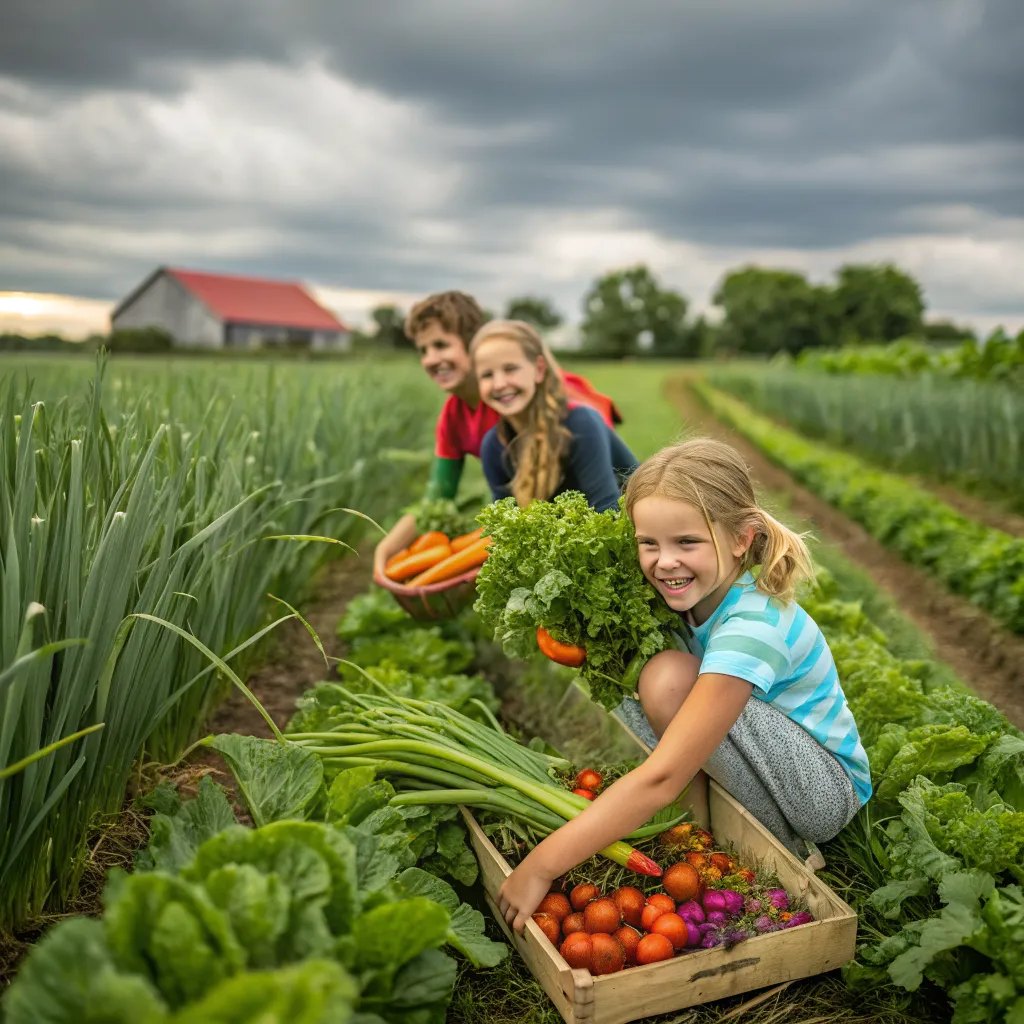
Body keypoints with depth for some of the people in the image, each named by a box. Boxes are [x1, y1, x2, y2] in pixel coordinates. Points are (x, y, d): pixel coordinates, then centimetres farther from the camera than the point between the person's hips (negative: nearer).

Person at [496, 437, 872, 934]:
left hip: (829, 790, -7)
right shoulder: (698, 593, -9)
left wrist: (541, 865, -37)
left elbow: (661, 777, -38)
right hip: (766, 770, 8)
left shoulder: (751, 628, -33)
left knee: (670, 679, -28)